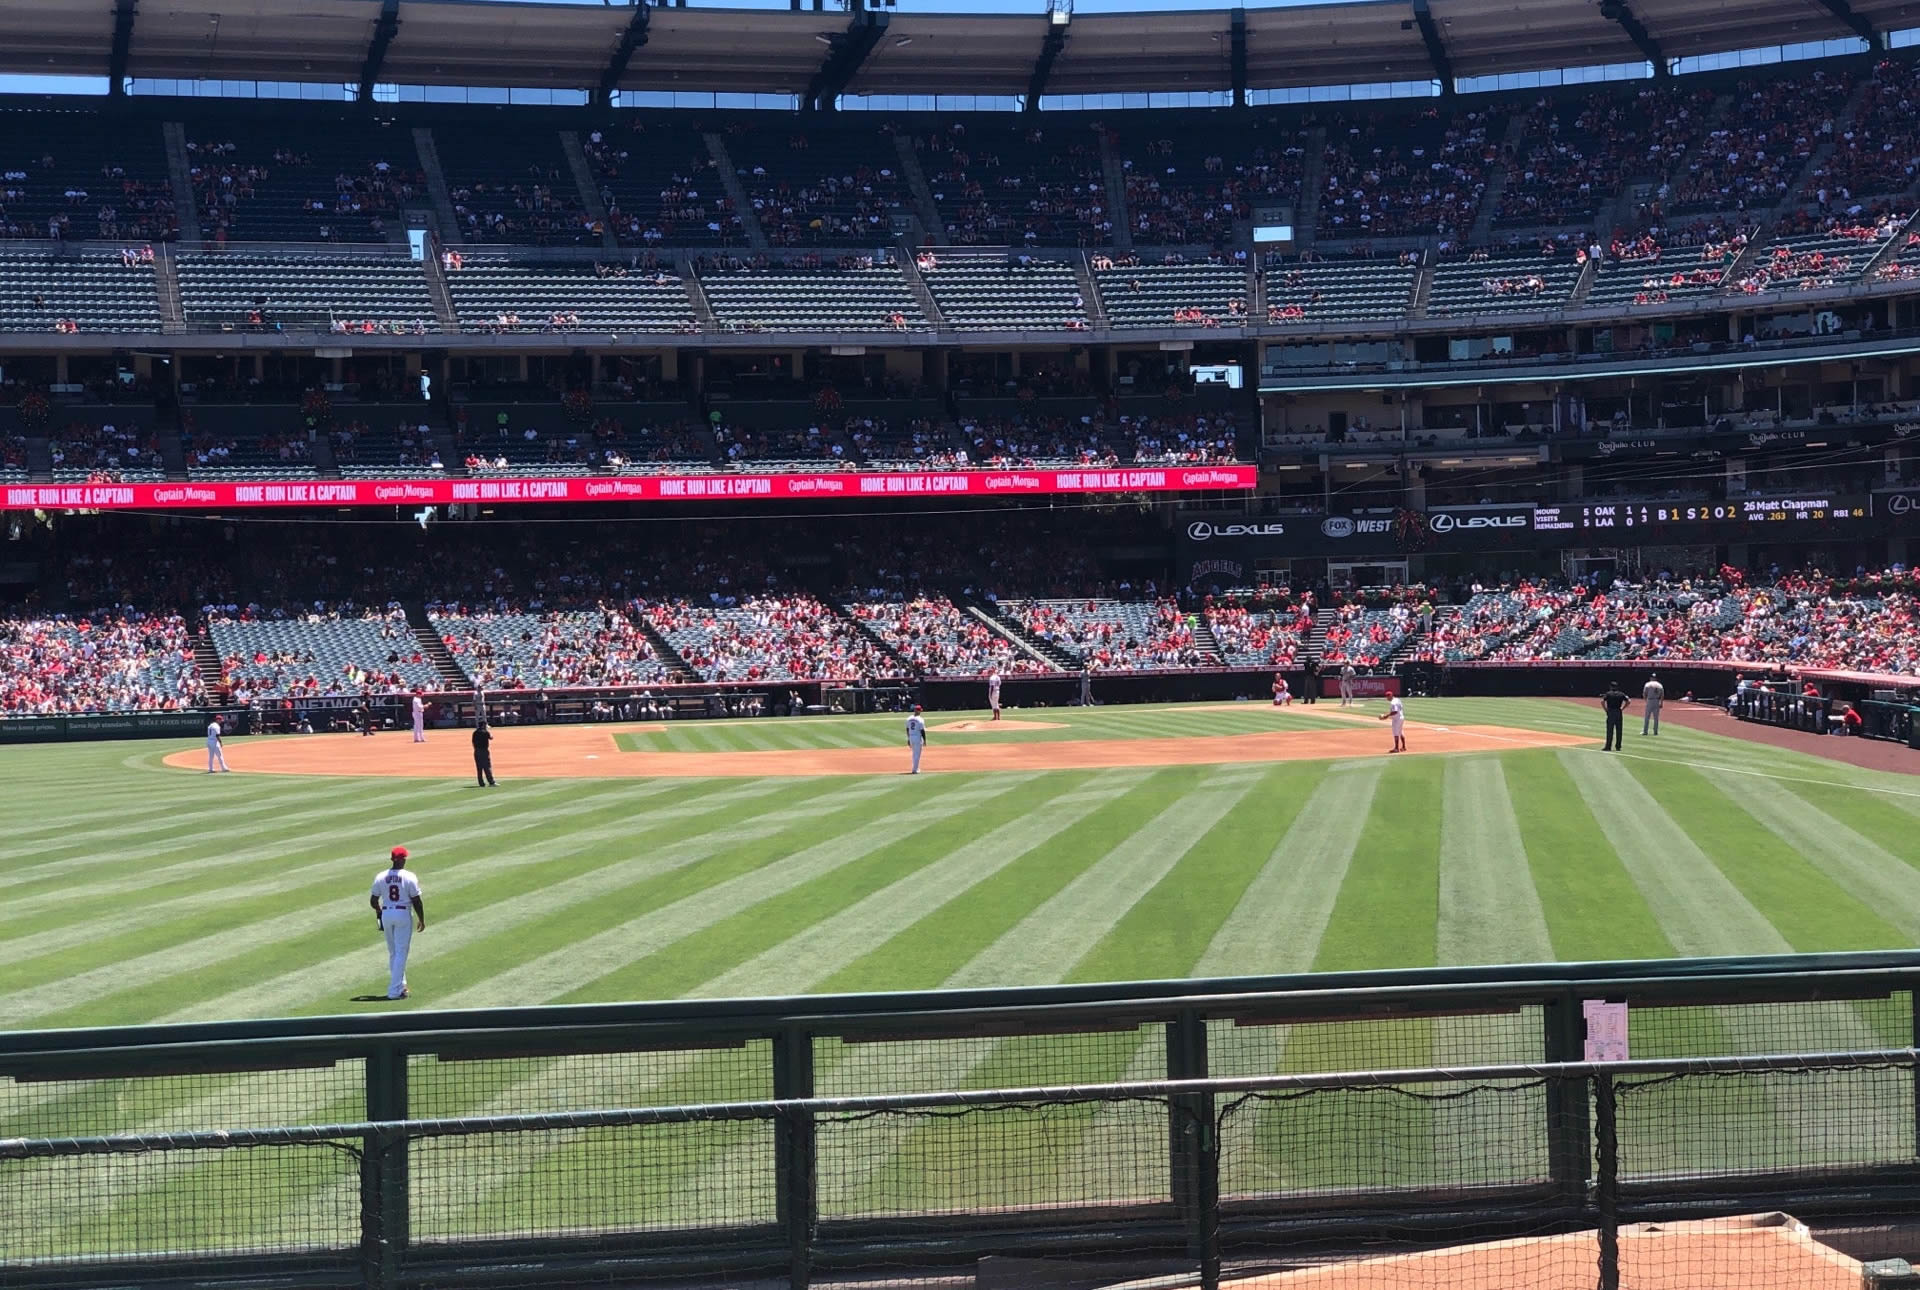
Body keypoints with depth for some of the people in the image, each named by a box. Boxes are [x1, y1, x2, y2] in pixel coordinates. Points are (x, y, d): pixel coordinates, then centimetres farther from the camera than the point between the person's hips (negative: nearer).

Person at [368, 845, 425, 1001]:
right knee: (401, 953, 1)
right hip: (403, 915, -4)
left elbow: (373, 901, 4)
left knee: (393, 952, 19)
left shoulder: (380, 877, -1)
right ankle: (395, 990, -3)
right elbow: (416, 901, -10)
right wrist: (422, 920, 2)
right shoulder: (409, 877, -11)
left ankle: (400, 985, 28)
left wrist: (378, 910, 25)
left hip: (386, 914, 4)